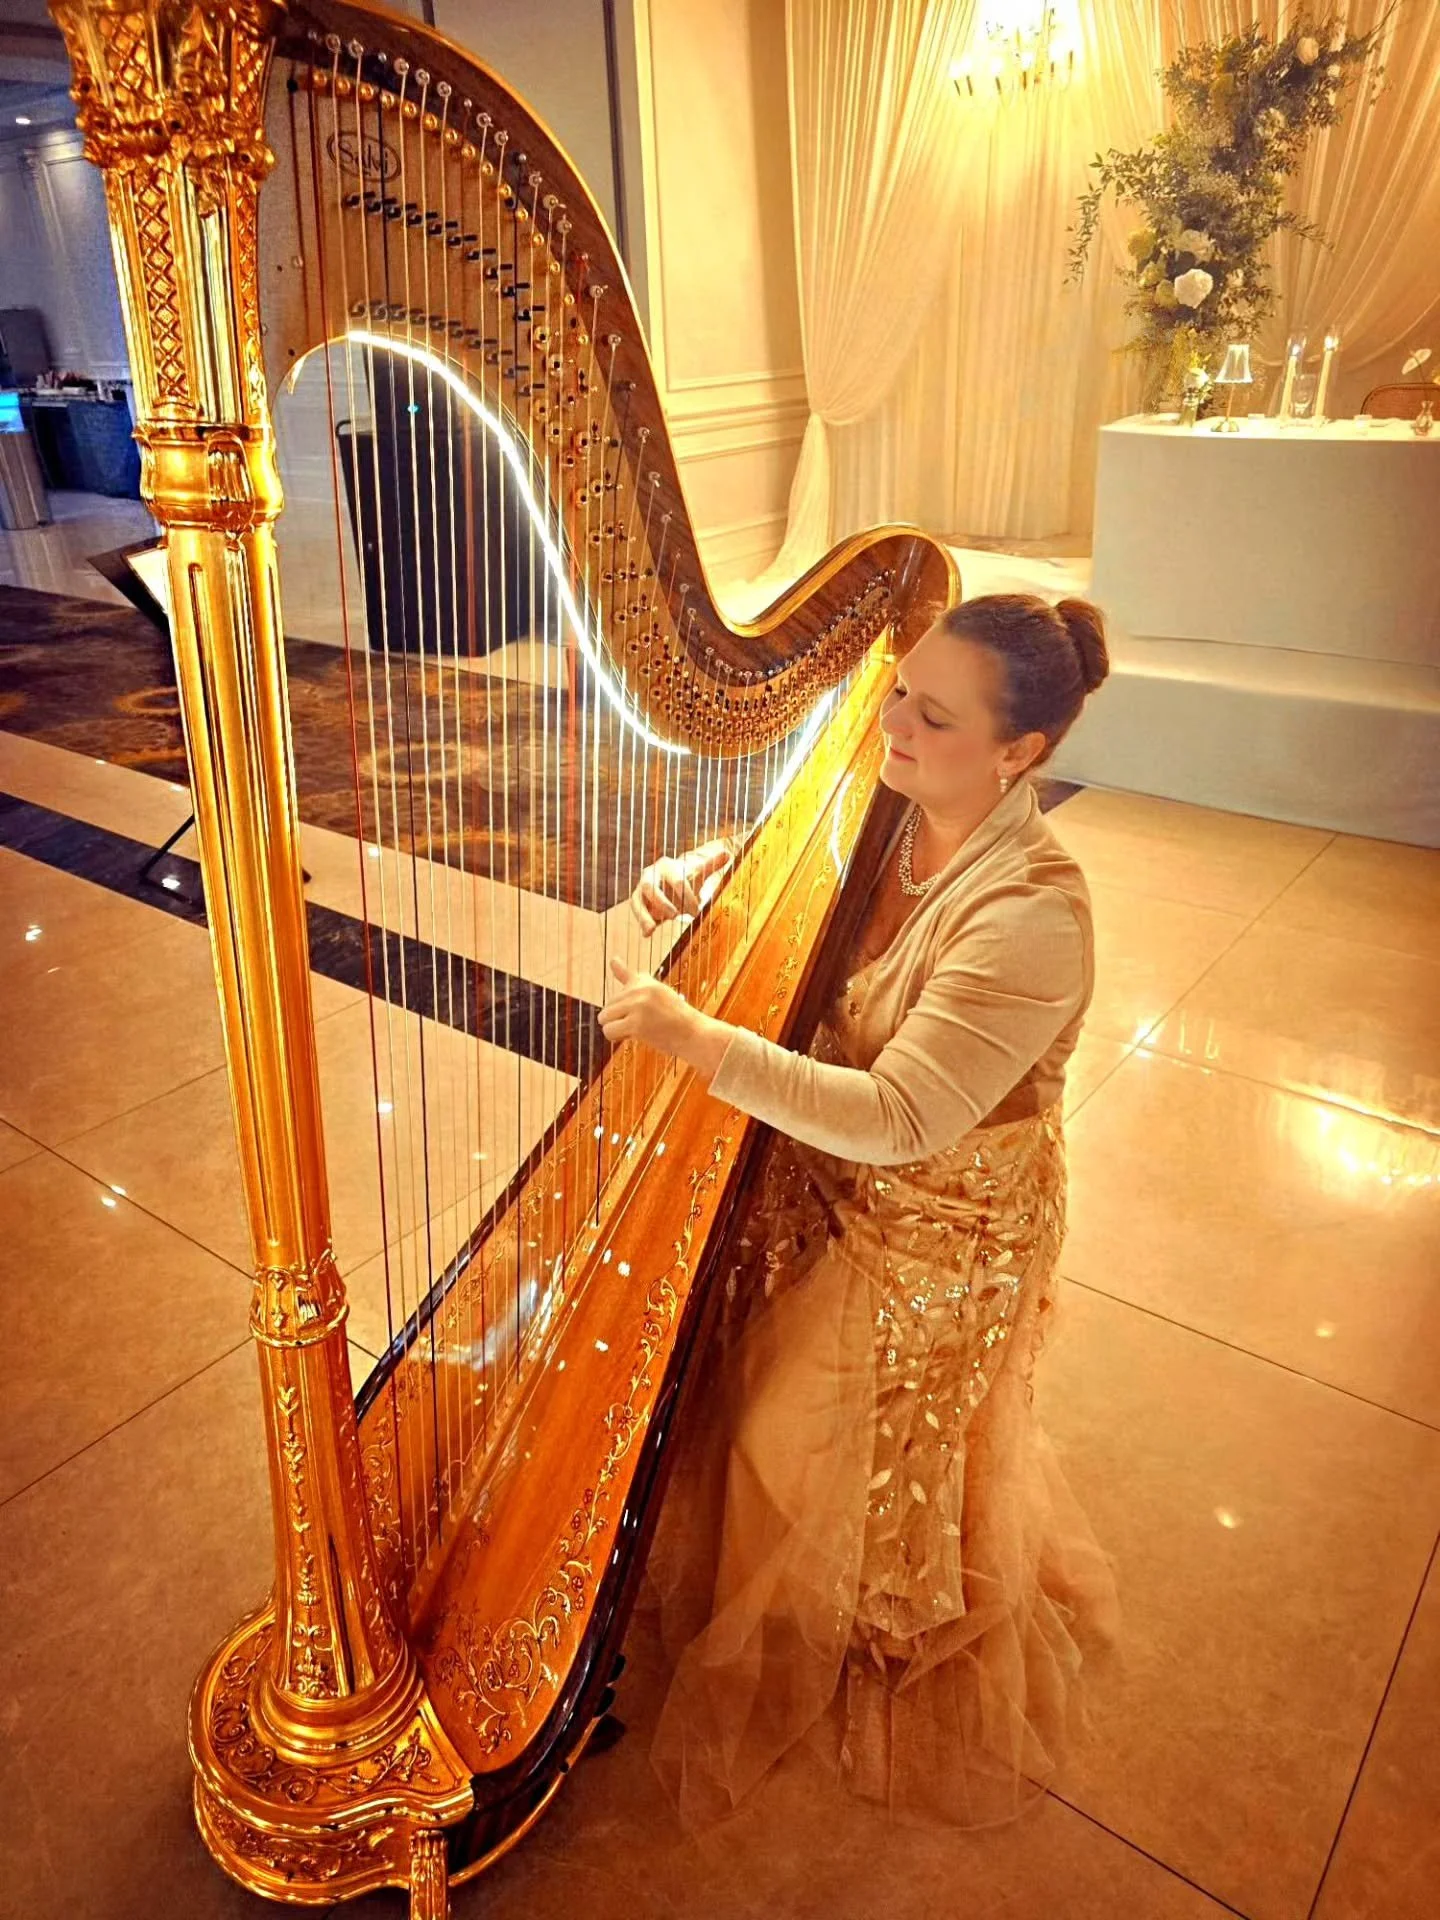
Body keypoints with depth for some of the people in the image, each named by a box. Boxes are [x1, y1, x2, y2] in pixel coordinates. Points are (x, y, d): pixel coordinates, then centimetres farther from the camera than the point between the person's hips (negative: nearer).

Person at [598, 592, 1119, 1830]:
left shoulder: (1034, 913, -32)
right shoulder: (882, 813, -9)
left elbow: (895, 1121, -34)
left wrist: (696, 1040, -36)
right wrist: (698, 870, -12)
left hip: (932, 1237, -6)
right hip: (820, 1186, 7)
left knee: (837, 1458, 14)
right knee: (757, 1395, 23)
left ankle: (806, 1661, 46)